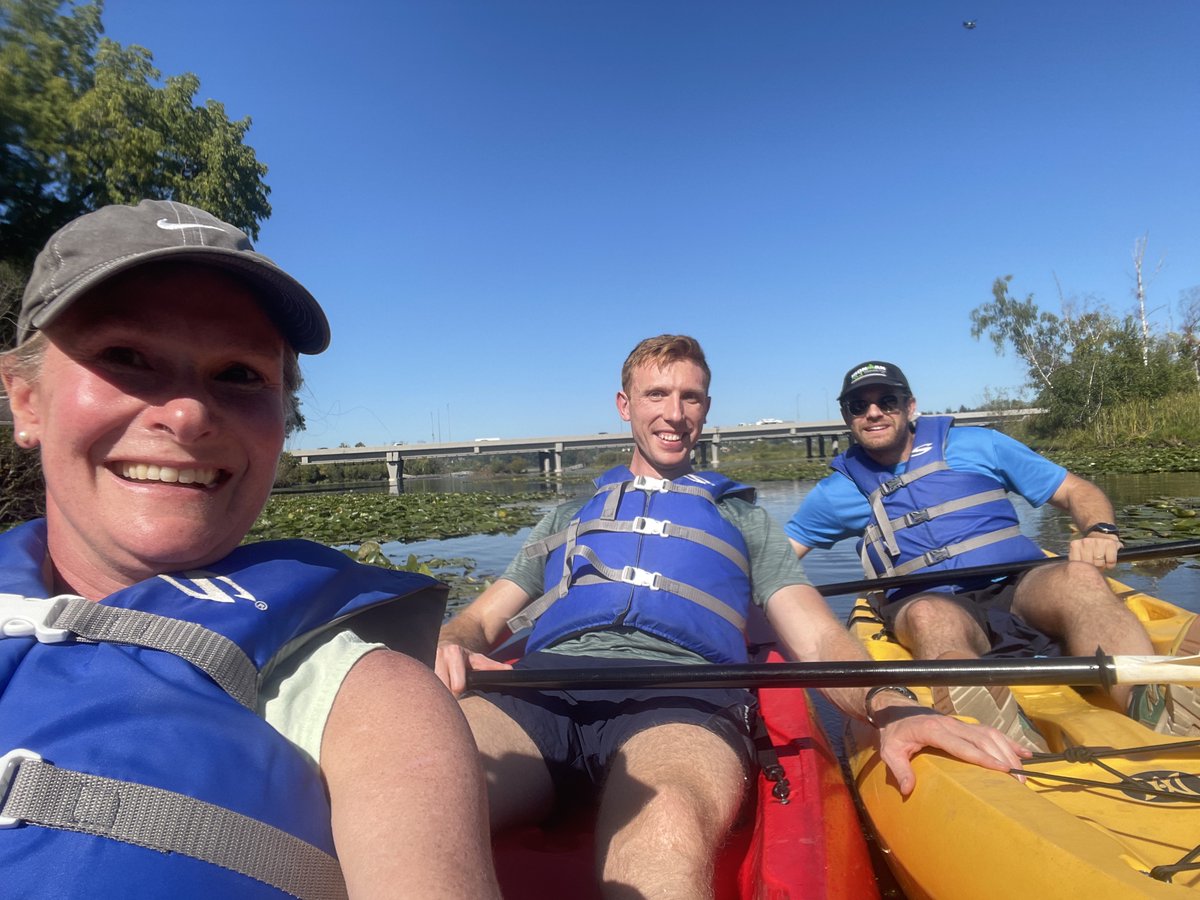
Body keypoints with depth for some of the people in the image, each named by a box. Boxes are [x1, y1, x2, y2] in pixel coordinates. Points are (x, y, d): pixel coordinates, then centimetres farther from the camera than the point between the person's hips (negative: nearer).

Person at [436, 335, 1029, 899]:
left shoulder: (744, 520, 29)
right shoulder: (565, 519, 33)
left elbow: (818, 640, 15)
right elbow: (479, 620, 28)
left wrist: (890, 706, -9)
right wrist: (451, 647, 0)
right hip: (540, 684, 2)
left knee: (666, 829, -40)